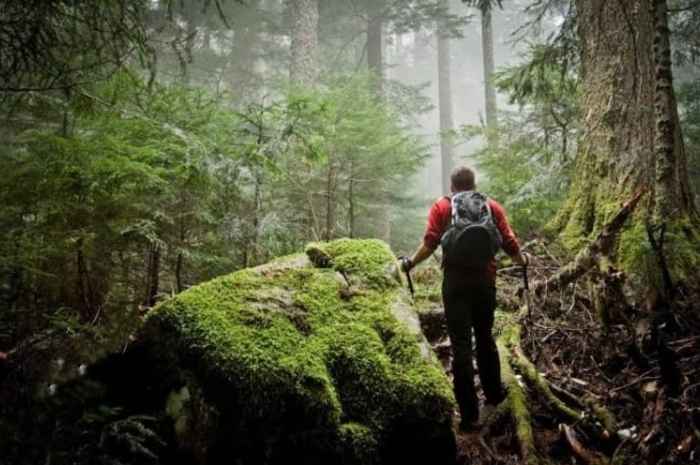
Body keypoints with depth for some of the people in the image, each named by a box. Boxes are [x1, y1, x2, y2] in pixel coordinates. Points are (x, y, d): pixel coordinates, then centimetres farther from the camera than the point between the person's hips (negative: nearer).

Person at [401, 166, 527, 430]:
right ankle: (494, 393, 36)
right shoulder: (492, 206, 8)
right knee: (485, 338, 21)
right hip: (485, 280, 3)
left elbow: (430, 244, -11)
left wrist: (410, 263, 4)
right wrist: (522, 260, 21)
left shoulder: (441, 207, 3)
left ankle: (469, 413, 2)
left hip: (455, 281, -2)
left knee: (461, 345, 1)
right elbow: (509, 243, 2)